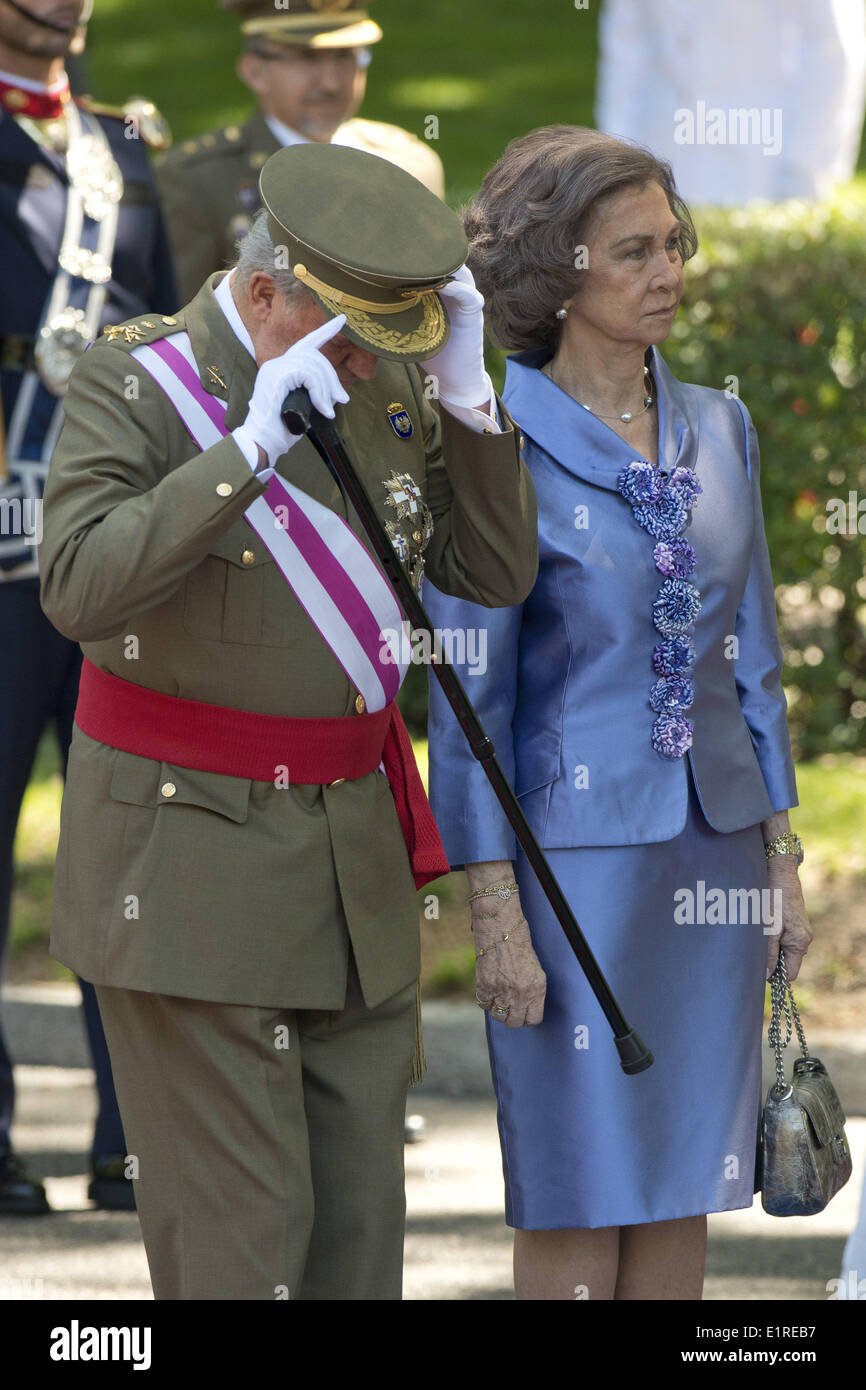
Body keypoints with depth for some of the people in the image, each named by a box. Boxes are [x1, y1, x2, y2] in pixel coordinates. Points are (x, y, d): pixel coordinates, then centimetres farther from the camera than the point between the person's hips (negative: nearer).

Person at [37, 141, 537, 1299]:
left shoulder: (384, 385, 4)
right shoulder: (132, 385, -14)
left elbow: (497, 575, 3)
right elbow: (79, 591, -29)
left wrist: (465, 395, -10)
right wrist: (250, 446, -33)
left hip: (354, 853, 7)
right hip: (185, 849, -7)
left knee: (357, 1216, 10)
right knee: (238, 1232, -6)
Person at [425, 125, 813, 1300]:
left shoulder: (717, 430, 8)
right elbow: (469, 694, -7)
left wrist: (780, 859, 11)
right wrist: (495, 913, -11)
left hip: (711, 853, 5)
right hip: (577, 848, -5)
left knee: (681, 1200, 8)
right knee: (577, 1208, -1)